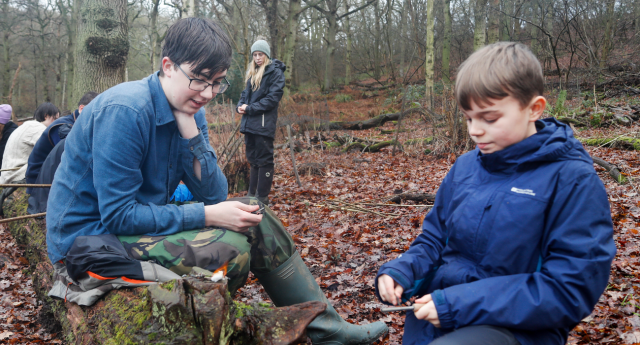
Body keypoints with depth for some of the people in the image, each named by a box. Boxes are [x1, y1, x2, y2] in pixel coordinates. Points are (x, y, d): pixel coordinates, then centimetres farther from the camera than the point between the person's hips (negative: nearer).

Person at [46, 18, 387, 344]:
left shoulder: (189, 112, -1)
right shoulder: (124, 112, -25)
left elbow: (213, 195, -6)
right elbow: (117, 216, -26)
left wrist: (190, 129, -19)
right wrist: (207, 216, -26)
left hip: (139, 219, 8)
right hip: (90, 240, -8)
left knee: (254, 218, -1)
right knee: (230, 248, -26)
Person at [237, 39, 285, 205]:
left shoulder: (275, 72, -5)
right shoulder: (252, 73, 18)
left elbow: (273, 98, -13)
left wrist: (250, 108, -14)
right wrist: (240, 105, 1)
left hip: (264, 124, -8)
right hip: (249, 123, 8)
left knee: (264, 160, -2)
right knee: (253, 159, 14)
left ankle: (262, 197, 4)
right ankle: (251, 194, 23)